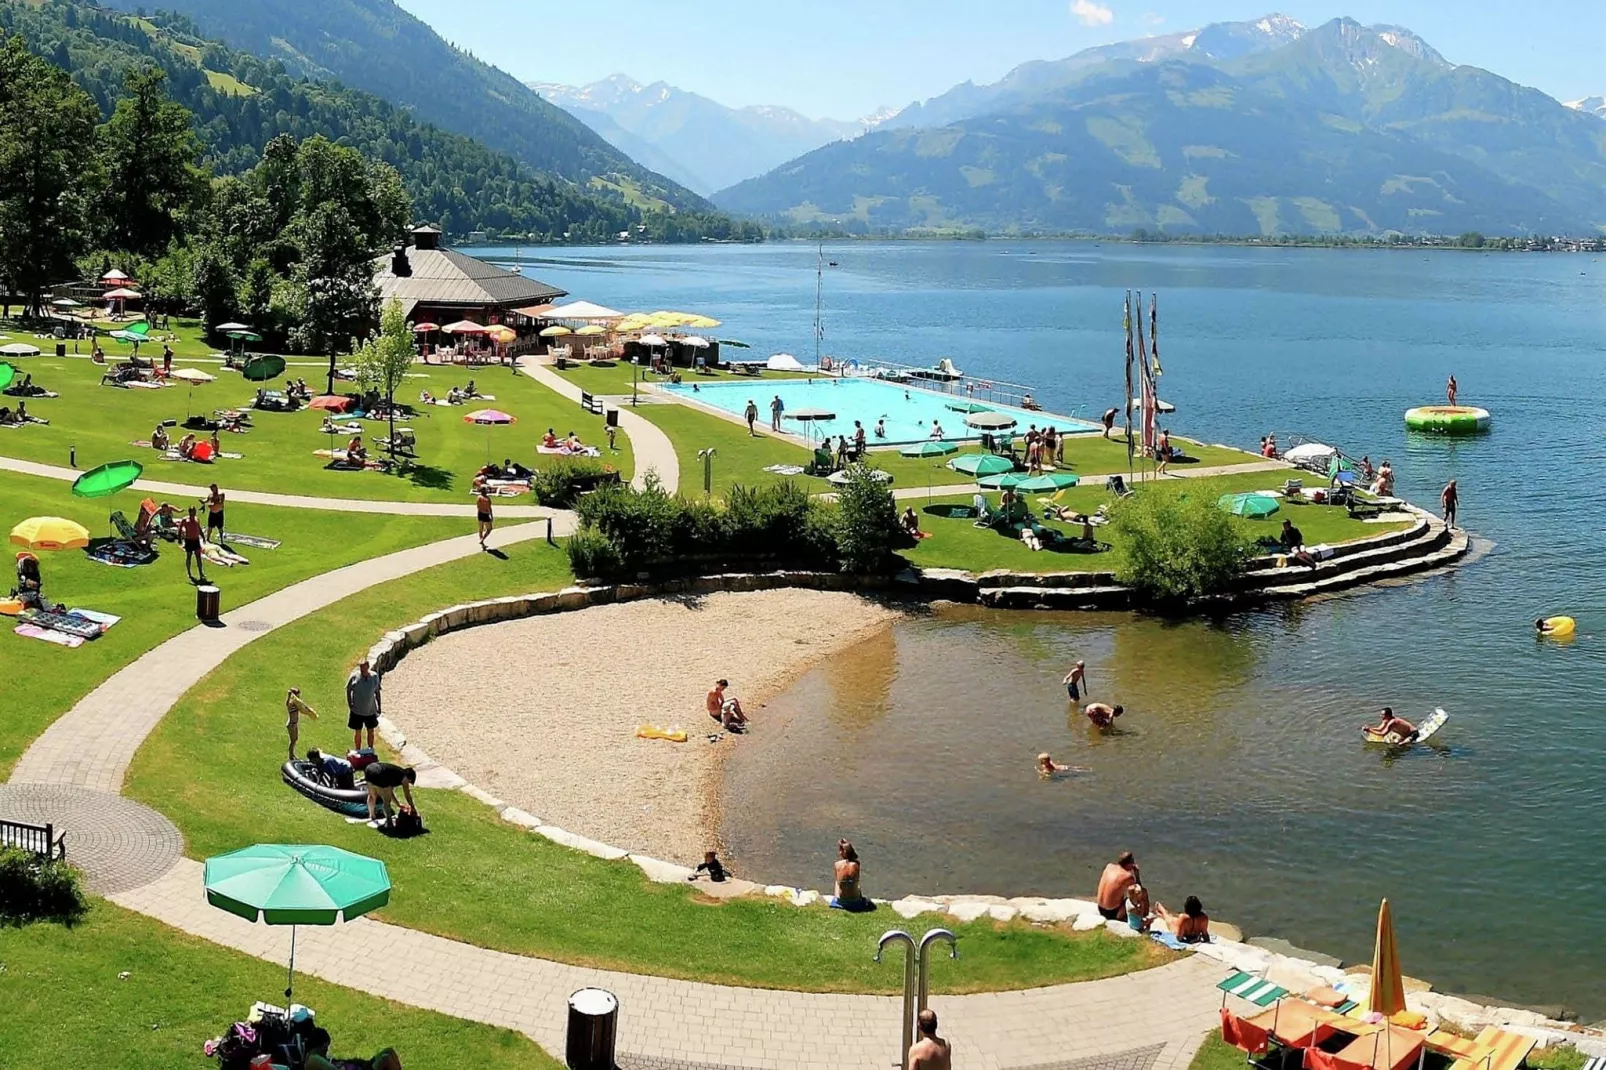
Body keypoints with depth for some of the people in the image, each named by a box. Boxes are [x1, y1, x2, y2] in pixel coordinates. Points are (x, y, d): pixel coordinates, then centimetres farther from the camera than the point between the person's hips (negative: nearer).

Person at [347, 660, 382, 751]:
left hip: (371, 710, 2)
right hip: (357, 710, -2)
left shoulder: (374, 677, -8)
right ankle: (357, 752, 25)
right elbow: (348, 690, -3)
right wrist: (349, 704, -10)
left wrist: (379, 706, 5)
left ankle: (370, 751, 30)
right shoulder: (354, 677, -15)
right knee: (357, 732, 10)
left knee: (371, 731, 14)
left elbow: (377, 692, 3)